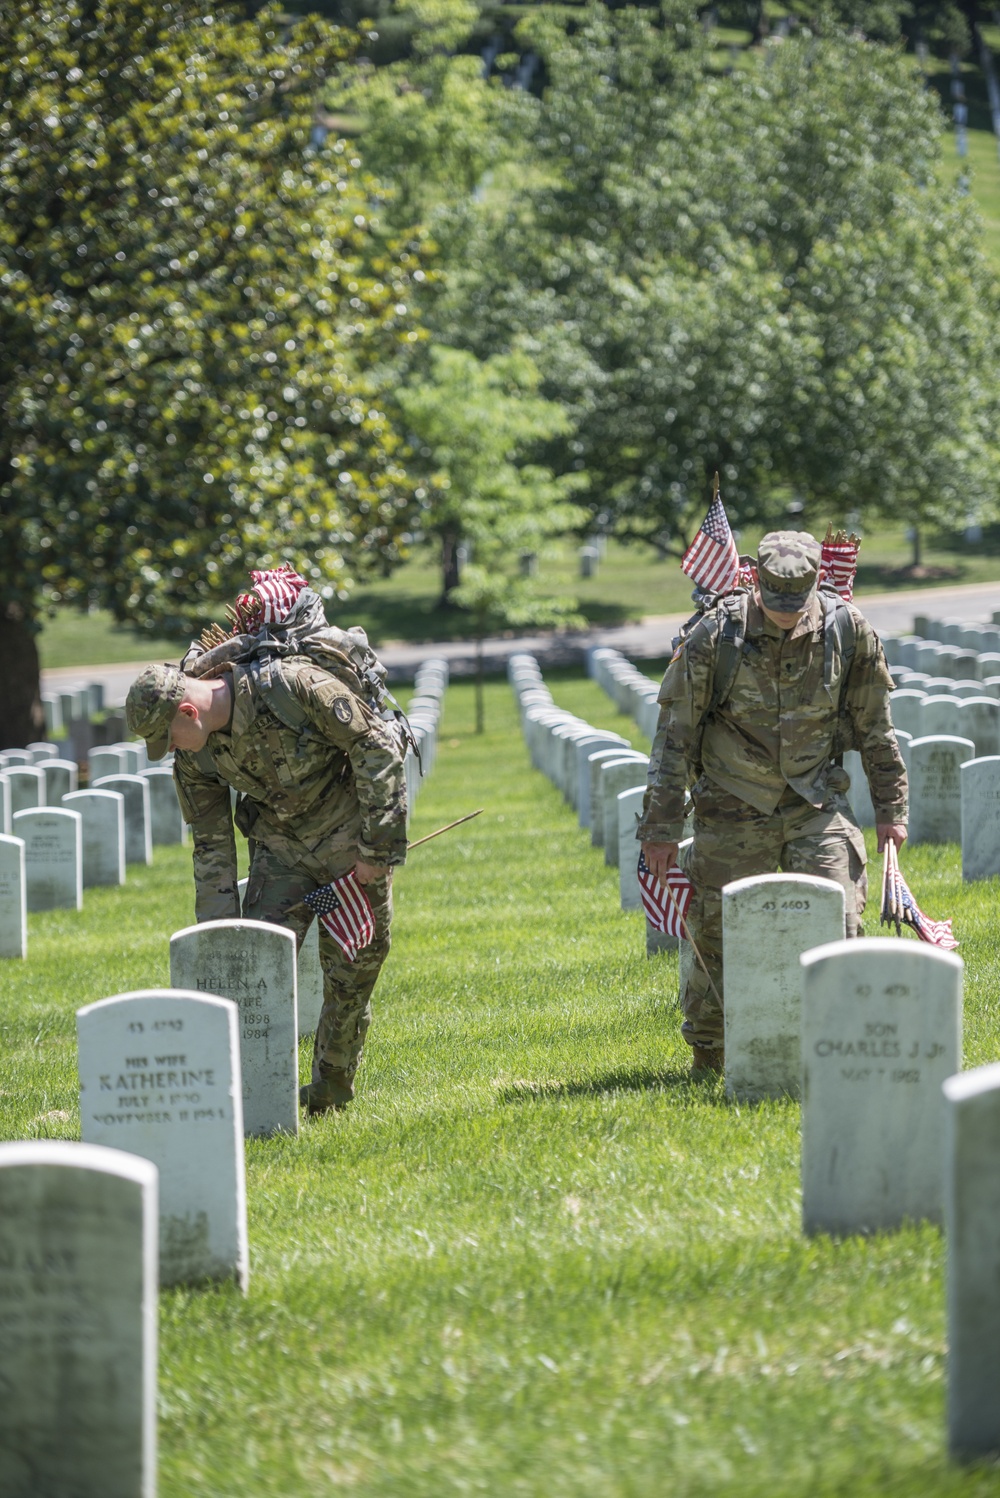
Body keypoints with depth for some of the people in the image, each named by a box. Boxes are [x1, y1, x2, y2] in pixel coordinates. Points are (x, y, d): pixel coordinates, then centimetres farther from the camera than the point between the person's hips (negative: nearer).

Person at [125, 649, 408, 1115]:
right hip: (280, 844, 5)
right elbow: (211, 845, 2)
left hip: (351, 835, -5)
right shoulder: (194, 756, -9)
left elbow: (376, 746, -21)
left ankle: (332, 1090, 17)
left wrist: (375, 846, -19)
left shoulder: (294, 687, -28)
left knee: (351, 970, 2)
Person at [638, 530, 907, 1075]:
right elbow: (674, 734, -7)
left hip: (816, 805, 1)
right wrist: (661, 825, -6)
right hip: (733, 810, -1)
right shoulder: (716, 635, -14)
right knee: (717, 932, 3)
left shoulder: (847, 630, -8)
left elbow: (875, 727, 5)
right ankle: (707, 1058, 24)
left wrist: (890, 807, 7)